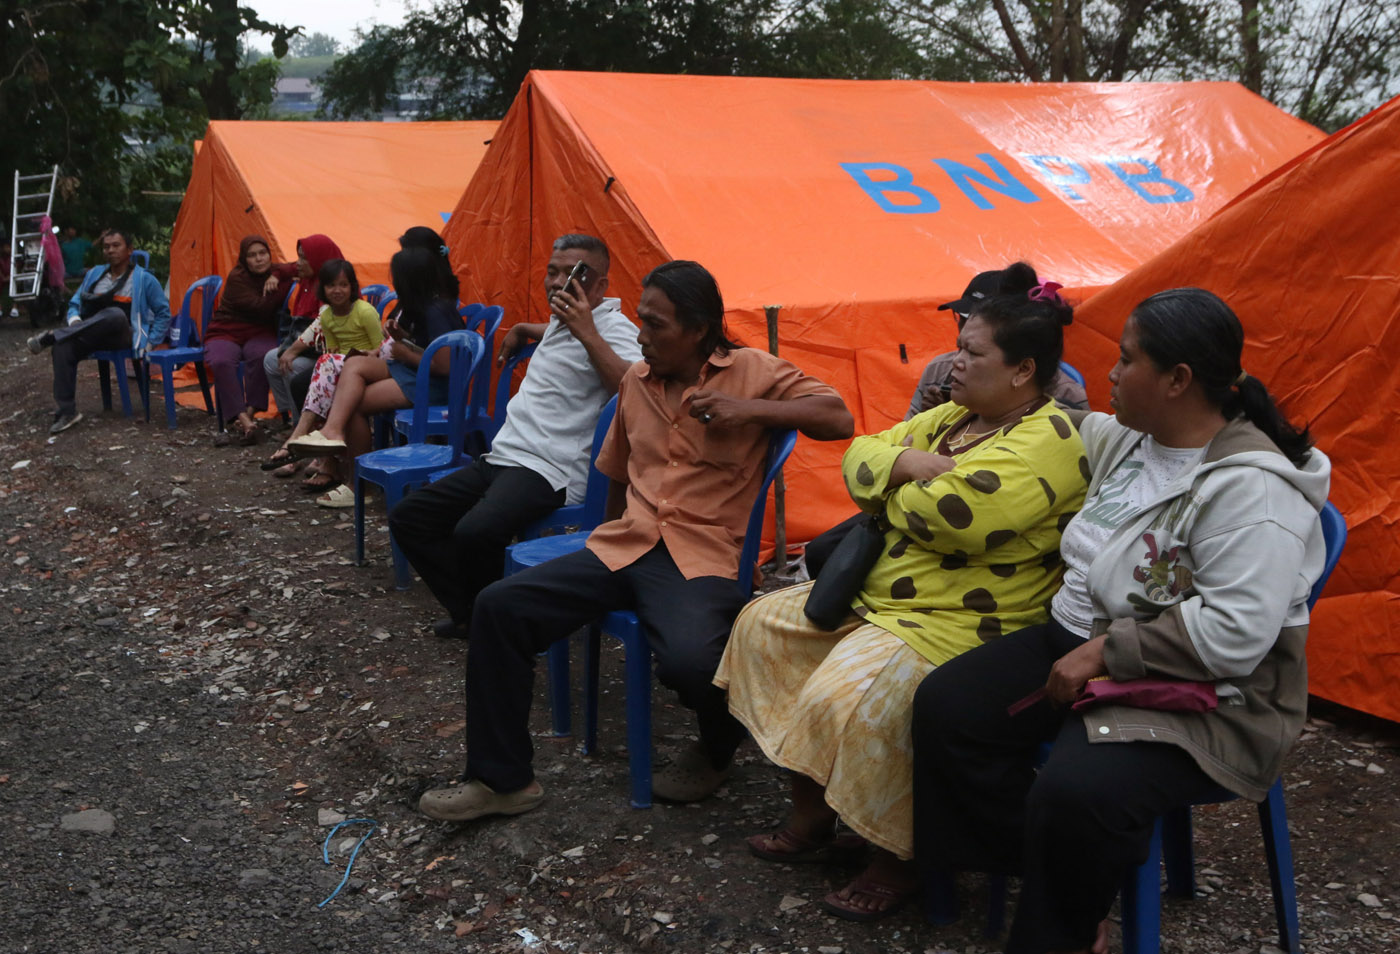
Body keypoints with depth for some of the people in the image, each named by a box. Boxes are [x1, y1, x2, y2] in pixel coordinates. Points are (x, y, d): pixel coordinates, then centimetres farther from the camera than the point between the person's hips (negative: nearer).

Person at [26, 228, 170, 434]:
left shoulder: (144, 279, 4)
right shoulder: (94, 274, 17)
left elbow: (163, 313, 7)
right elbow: (74, 304, 21)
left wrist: (150, 342, -3)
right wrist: (74, 319, -3)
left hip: (125, 337, -4)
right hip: (92, 338, 4)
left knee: (114, 314, -40)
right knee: (63, 346, -31)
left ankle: (51, 337, -30)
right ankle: (67, 412, -27)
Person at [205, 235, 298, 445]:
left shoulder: (274, 273, 7)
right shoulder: (237, 278, -9)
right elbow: (262, 308, -19)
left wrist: (278, 275, -16)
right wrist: (284, 285, -14)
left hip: (259, 335, 3)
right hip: (225, 333, -2)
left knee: (262, 356, -36)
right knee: (222, 362, -36)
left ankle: (249, 412, -31)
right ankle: (243, 419, -42)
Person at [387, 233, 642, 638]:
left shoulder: (613, 328, -10)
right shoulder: (559, 322, 20)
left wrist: (588, 334, -33)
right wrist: (520, 330, 39)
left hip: (548, 469, -10)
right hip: (502, 456, 10)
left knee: (475, 532, -35)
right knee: (407, 517, 9)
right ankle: (470, 611, 12)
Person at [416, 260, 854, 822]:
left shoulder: (753, 371, 1)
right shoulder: (636, 380, 18)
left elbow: (838, 418, -6)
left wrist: (751, 409, -15)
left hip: (701, 559, -6)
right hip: (622, 549, 6)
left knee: (690, 660, -35)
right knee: (499, 606, -12)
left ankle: (716, 753, 4)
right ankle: (501, 779, 0)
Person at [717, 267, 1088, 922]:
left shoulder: (1046, 443, -17)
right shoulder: (954, 416, 13)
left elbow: (943, 514, -30)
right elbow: (861, 457, 9)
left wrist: (898, 489, -8)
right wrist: (910, 461, -11)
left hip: (960, 623, -10)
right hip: (880, 591, 10)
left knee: (846, 697, -31)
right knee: (764, 623, 8)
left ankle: (900, 860, -4)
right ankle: (812, 818, 13)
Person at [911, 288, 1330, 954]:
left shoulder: (1250, 490, -23)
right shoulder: (1125, 439, 4)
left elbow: (1233, 635, -29)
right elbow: (1069, 430, 29)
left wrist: (1104, 652, -23)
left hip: (1201, 694, -9)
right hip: (1085, 640, 9)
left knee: (1074, 792, -33)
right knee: (944, 705, -4)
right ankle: (1040, 872, 7)